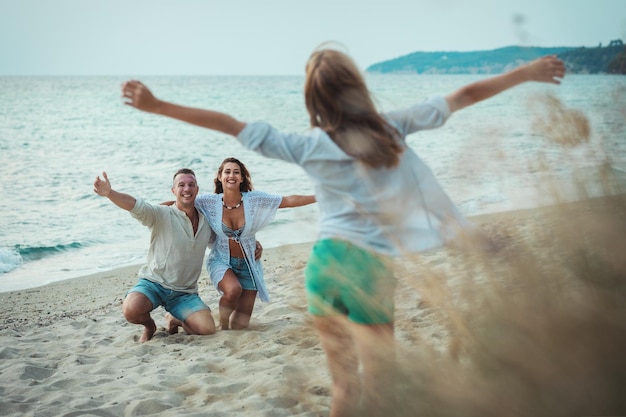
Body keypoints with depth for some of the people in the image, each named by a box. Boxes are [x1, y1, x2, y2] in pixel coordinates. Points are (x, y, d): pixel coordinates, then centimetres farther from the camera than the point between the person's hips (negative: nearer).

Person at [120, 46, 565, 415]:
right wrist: (526, 73, 19)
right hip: (372, 269, -1)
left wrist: (156, 105, 6)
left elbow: (228, 124, 0)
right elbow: (463, 97, 8)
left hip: (326, 265, 2)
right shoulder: (392, 127, -1)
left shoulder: (308, 146, -2)